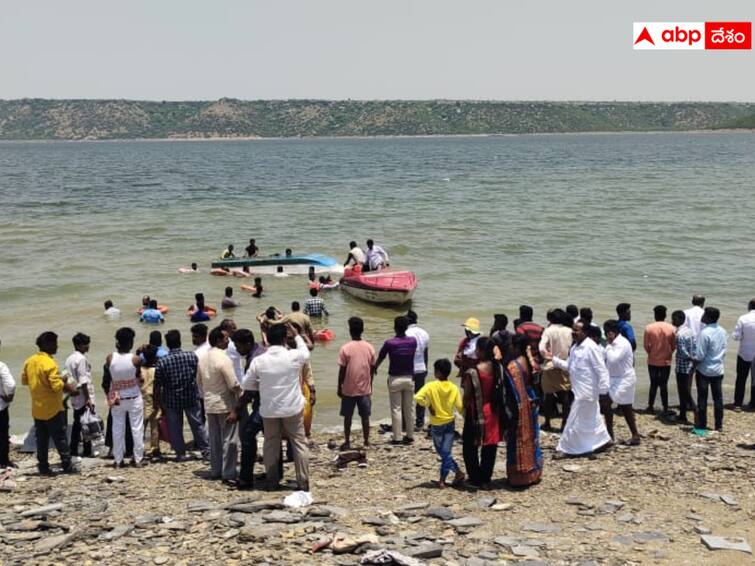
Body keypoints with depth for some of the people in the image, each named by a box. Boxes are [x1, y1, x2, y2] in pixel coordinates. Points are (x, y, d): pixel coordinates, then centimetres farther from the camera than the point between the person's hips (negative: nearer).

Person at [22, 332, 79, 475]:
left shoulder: (29, 361, 4)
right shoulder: (49, 363, -20)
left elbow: (24, 380, 14)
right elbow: (57, 386, -23)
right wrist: (68, 387, -6)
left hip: (37, 409, 7)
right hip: (52, 409, -7)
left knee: (41, 439, 11)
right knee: (60, 438, 1)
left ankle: (43, 467, 13)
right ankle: (67, 466, 5)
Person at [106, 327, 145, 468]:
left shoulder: (110, 358, -12)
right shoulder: (135, 359, -16)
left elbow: (109, 376, -1)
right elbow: (139, 378, -7)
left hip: (117, 398, 2)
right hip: (134, 397, -2)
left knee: (118, 429, 11)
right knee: (137, 428, 8)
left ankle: (118, 460, 15)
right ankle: (138, 459, 12)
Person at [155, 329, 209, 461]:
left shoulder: (162, 362, -13)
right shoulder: (192, 356, -10)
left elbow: (157, 386, -8)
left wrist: (160, 403, 4)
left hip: (171, 400, -1)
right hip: (191, 397, 1)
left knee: (175, 428, 11)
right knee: (197, 424, 12)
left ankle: (180, 453, 16)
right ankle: (206, 451, 16)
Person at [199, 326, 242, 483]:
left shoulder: (203, 359, 5)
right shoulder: (224, 359, -19)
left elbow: (200, 380, 15)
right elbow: (233, 385, -19)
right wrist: (241, 394, -3)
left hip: (209, 404, 8)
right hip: (225, 405, -8)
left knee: (214, 439, 15)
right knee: (229, 440, -1)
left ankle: (215, 471, 21)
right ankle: (228, 474, -1)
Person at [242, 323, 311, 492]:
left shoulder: (258, 361, -10)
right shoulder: (294, 357, -13)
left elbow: (247, 384, 0)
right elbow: (305, 352, 11)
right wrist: (296, 335, 20)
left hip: (269, 410, 1)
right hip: (293, 408, -1)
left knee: (271, 444, 14)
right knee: (299, 443, 9)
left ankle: (272, 482, 20)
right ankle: (303, 482, 9)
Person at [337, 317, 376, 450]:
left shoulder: (345, 348, -12)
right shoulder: (369, 347, -3)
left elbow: (342, 370, -8)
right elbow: (372, 369, 3)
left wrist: (339, 387, 2)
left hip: (349, 389, -2)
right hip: (365, 389, 2)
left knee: (347, 417, 9)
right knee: (365, 417, 9)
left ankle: (347, 442, 13)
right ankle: (366, 442, 13)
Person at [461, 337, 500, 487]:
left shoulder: (472, 373, -20)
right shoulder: (497, 368, -6)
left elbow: (467, 396, -11)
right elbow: (500, 389, 2)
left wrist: (464, 410, 6)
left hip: (477, 414, -5)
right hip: (493, 413, 5)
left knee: (470, 447, 11)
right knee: (490, 446, 16)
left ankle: (475, 479, 13)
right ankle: (486, 477, 23)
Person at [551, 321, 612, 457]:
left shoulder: (591, 347, -19)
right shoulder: (575, 348, 9)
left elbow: (601, 370, -19)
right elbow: (568, 365, 17)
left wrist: (604, 391, -20)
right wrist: (553, 359, 4)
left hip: (587, 391, -9)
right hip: (579, 390, 9)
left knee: (575, 420, -2)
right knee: (592, 418, 19)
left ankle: (565, 448, 5)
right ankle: (603, 440, 33)